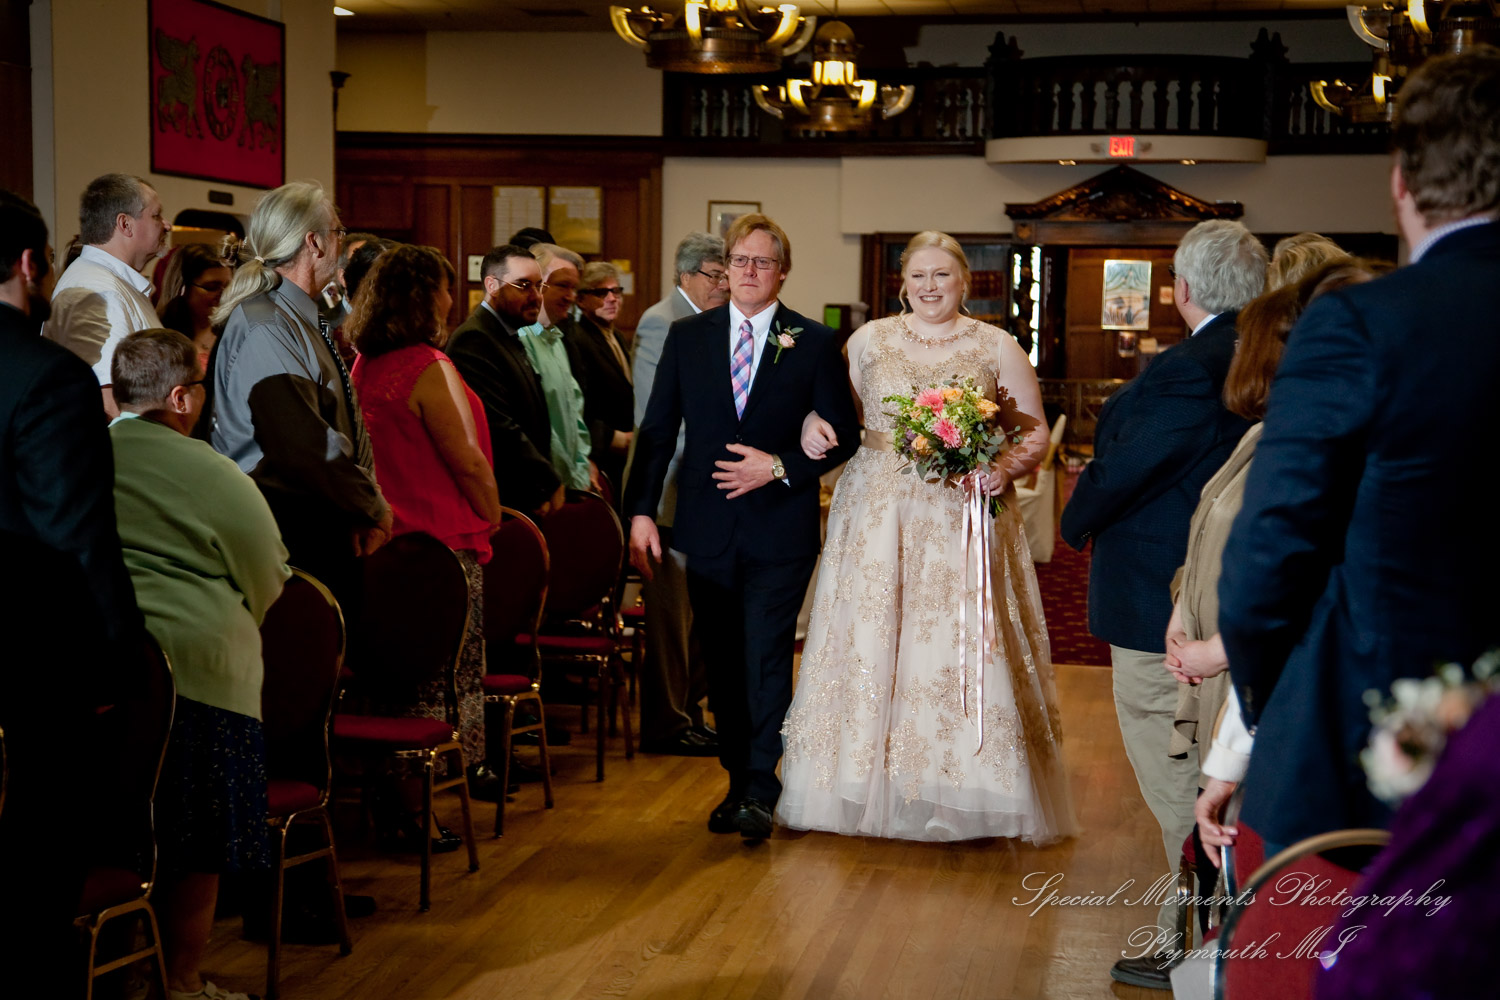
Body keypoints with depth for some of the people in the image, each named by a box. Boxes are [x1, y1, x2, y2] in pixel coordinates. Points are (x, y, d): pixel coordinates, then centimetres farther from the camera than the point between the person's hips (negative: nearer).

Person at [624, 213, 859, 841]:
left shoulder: (815, 342, 1)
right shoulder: (687, 337, 7)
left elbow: (841, 436, 2)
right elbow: (657, 430, 6)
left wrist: (779, 468, -13)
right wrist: (641, 511, -1)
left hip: (780, 528, -3)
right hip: (708, 527, 3)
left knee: (766, 659, -6)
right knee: (723, 663, 10)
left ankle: (761, 791, 2)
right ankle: (737, 782, 21)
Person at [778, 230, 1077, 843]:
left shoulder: (997, 348, 5)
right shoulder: (868, 340, 9)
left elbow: (1035, 433, 5)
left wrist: (1006, 467, -15)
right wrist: (815, 432, -9)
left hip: (964, 521, -1)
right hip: (878, 517, 2)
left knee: (964, 650, -4)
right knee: (870, 642, 1)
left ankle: (967, 795, 7)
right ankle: (869, 788, 11)